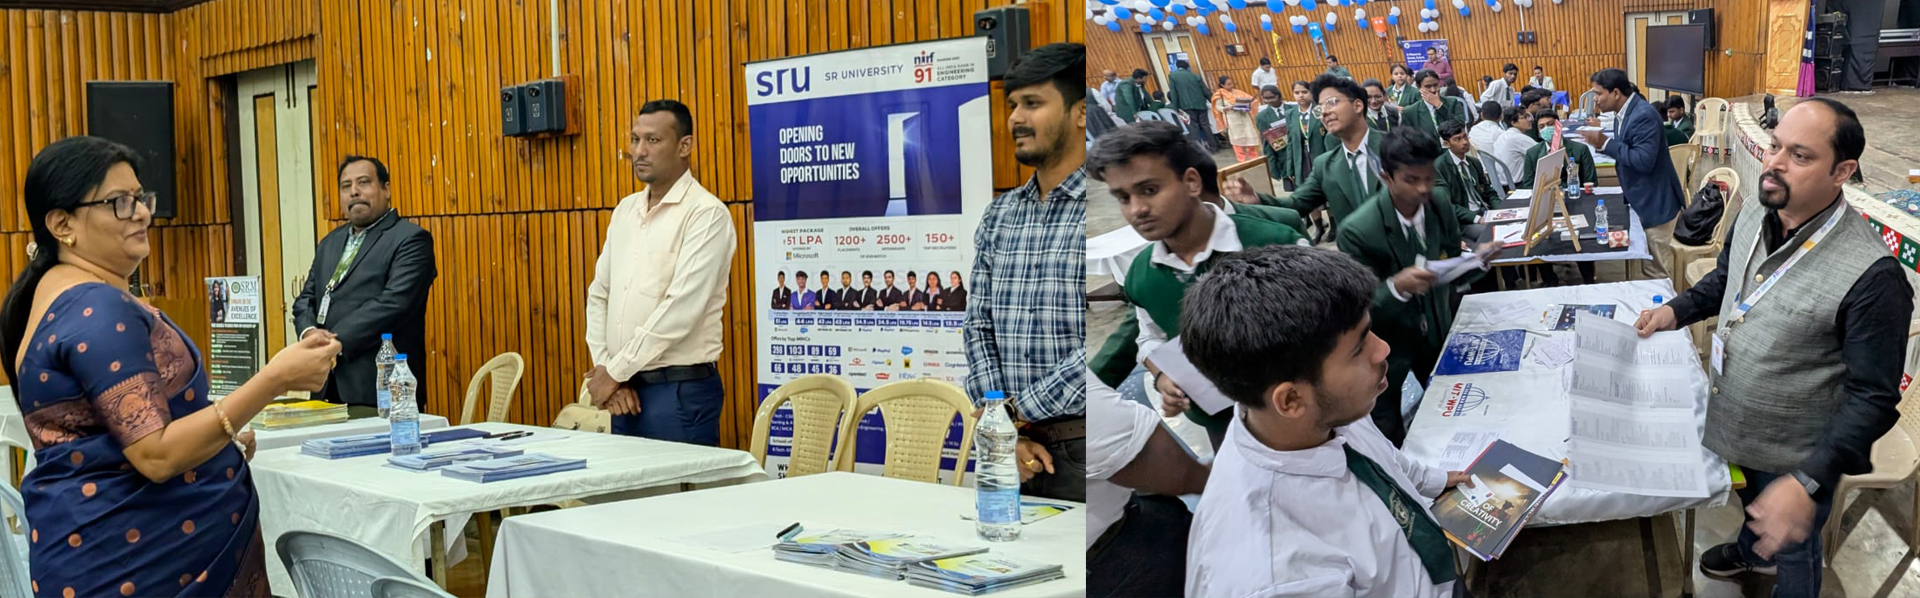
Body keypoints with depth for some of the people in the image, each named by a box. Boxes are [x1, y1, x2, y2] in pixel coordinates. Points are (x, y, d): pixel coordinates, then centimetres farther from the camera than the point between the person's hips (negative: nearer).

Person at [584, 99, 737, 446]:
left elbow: (680, 310, -18)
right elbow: (599, 295, 12)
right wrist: (605, 369, -1)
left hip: (681, 390, -7)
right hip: (627, 391, 7)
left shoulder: (705, 214, -10)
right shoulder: (625, 211, 13)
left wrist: (616, 371, -12)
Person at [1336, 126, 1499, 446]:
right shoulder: (1357, 232, -26)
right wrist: (1396, 287, -40)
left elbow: (1452, 276, 3)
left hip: (1438, 333, 5)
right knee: (1390, 440, 10)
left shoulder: (1442, 209, -9)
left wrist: (1478, 260, -18)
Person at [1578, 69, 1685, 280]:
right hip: (1641, 202, 10)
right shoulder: (1624, 113, 7)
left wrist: (1605, 143, -27)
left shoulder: (1644, 115, -24)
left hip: (1656, 205, -10)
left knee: (1659, 272, -1)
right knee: (1649, 268, 18)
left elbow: (1644, 160, -30)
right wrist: (1602, 135, -1)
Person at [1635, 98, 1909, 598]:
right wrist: (1677, 310, -5)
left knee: (1791, 550, 20)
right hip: (1733, 427, 7)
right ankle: (1752, 553, 65)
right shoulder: (1753, 215, -11)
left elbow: (1874, 397, -27)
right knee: (1751, 503, 35)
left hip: (1796, 457, -7)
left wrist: (1809, 482, -34)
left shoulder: (1870, 277, -33)